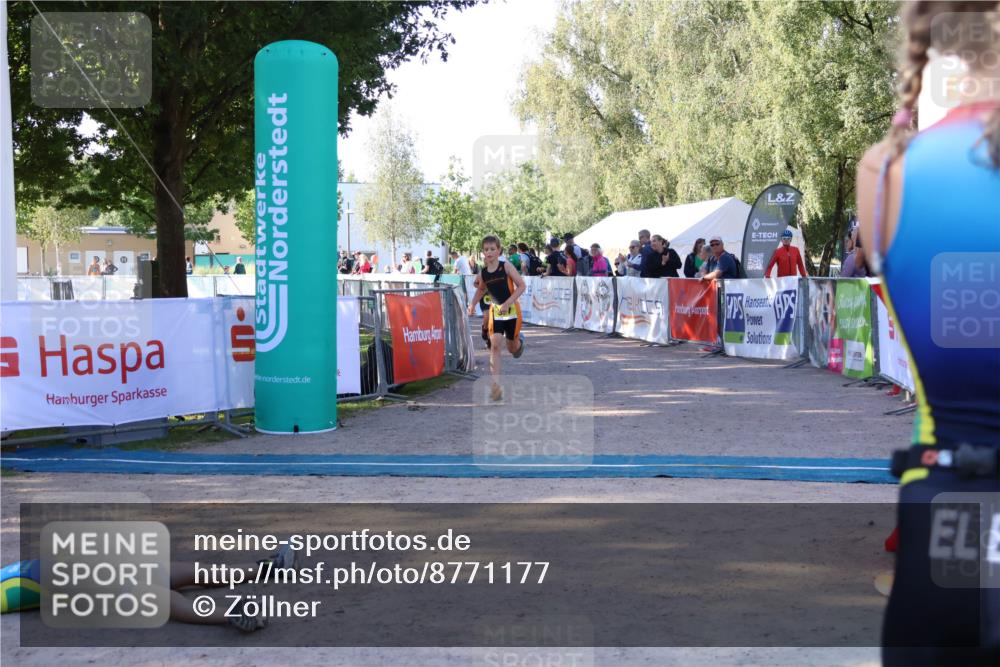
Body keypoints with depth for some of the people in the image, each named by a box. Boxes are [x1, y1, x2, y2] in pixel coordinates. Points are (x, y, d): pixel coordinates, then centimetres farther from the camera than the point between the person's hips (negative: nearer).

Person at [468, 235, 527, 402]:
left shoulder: (506, 266, -13)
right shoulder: (483, 272, -2)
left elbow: (521, 286, -13)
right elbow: (481, 290, 19)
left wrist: (507, 303, -22)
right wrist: (473, 304, 3)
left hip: (512, 310, -2)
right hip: (495, 311, 2)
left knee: (512, 349, 12)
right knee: (495, 344, -15)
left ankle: (519, 339, 52)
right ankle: (496, 385, -16)